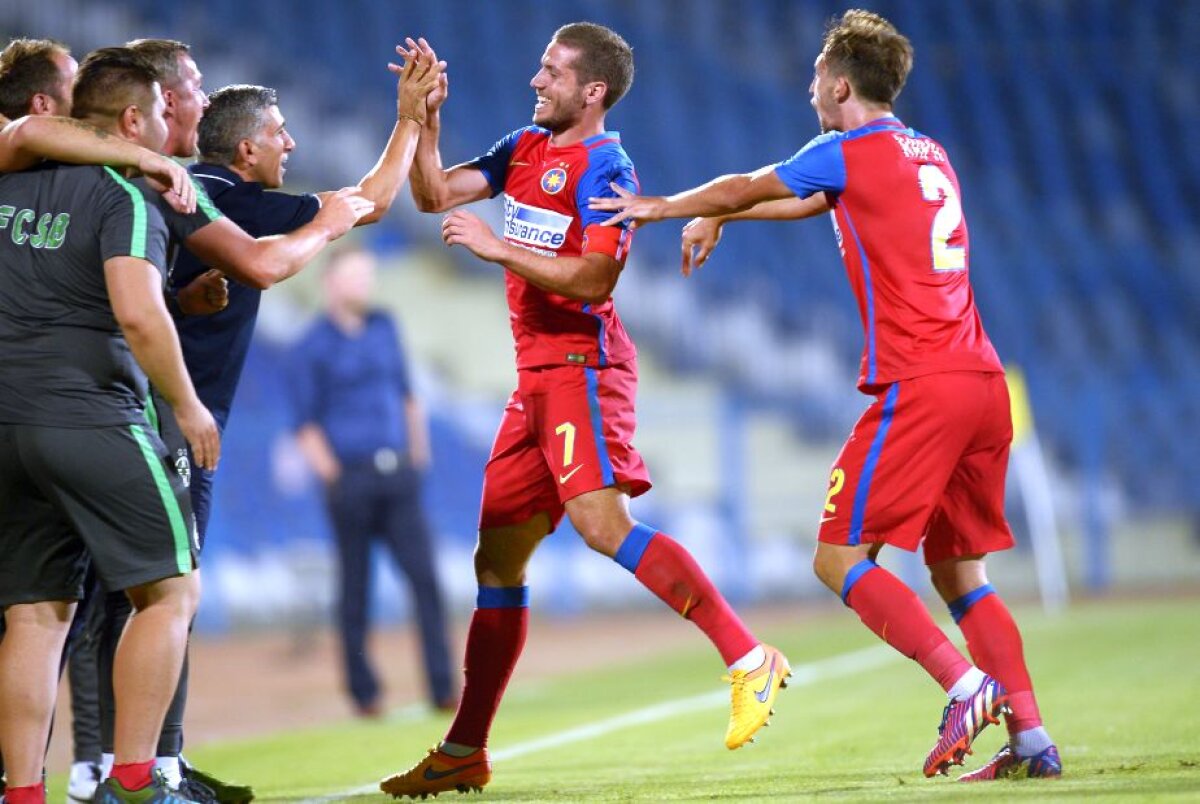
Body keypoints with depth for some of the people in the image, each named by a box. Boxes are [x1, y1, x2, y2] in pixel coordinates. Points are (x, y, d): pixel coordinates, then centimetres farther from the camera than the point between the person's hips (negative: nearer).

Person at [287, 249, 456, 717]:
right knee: (355, 589, 1)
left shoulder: (383, 327, 14)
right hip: (350, 480, -4)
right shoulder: (312, 347, -2)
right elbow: (306, 425, -4)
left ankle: (443, 689, -8)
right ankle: (363, 692, 12)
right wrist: (333, 478, -10)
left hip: (398, 478, 4)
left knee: (424, 576, -6)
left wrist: (418, 454, 15)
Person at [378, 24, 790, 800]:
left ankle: (749, 660, -27)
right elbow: (435, 194, 17)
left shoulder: (604, 166, -10)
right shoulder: (525, 147, 15)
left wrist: (496, 246, -19)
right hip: (538, 377, 9)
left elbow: (592, 277, -19)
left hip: (582, 365, -9)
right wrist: (425, 116, 6)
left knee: (603, 522, -26)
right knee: (498, 558, 10)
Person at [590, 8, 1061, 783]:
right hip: (983, 381, 8)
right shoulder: (931, 155, 22)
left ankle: (966, 683, -19)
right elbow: (812, 201, 36)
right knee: (960, 571, 12)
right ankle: (1031, 736, 1)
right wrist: (716, 217, 44)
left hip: (918, 387, -8)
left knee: (841, 559, -4)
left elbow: (743, 188, 11)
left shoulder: (850, 153, -2)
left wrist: (662, 207, 27)